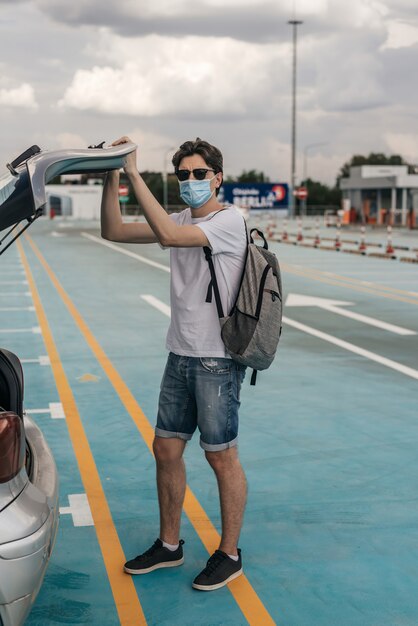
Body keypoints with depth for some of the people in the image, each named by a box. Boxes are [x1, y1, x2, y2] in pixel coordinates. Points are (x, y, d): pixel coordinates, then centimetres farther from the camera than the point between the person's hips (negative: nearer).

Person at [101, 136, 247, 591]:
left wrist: (134, 173, -27)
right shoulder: (181, 220, 11)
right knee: (166, 450, 13)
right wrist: (110, 179, -5)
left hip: (217, 361, -8)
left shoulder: (229, 221, -14)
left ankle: (229, 555, 17)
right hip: (180, 355, 8)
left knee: (221, 457, 2)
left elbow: (167, 234, -30)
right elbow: (113, 231, 7)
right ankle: (168, 545, 28)